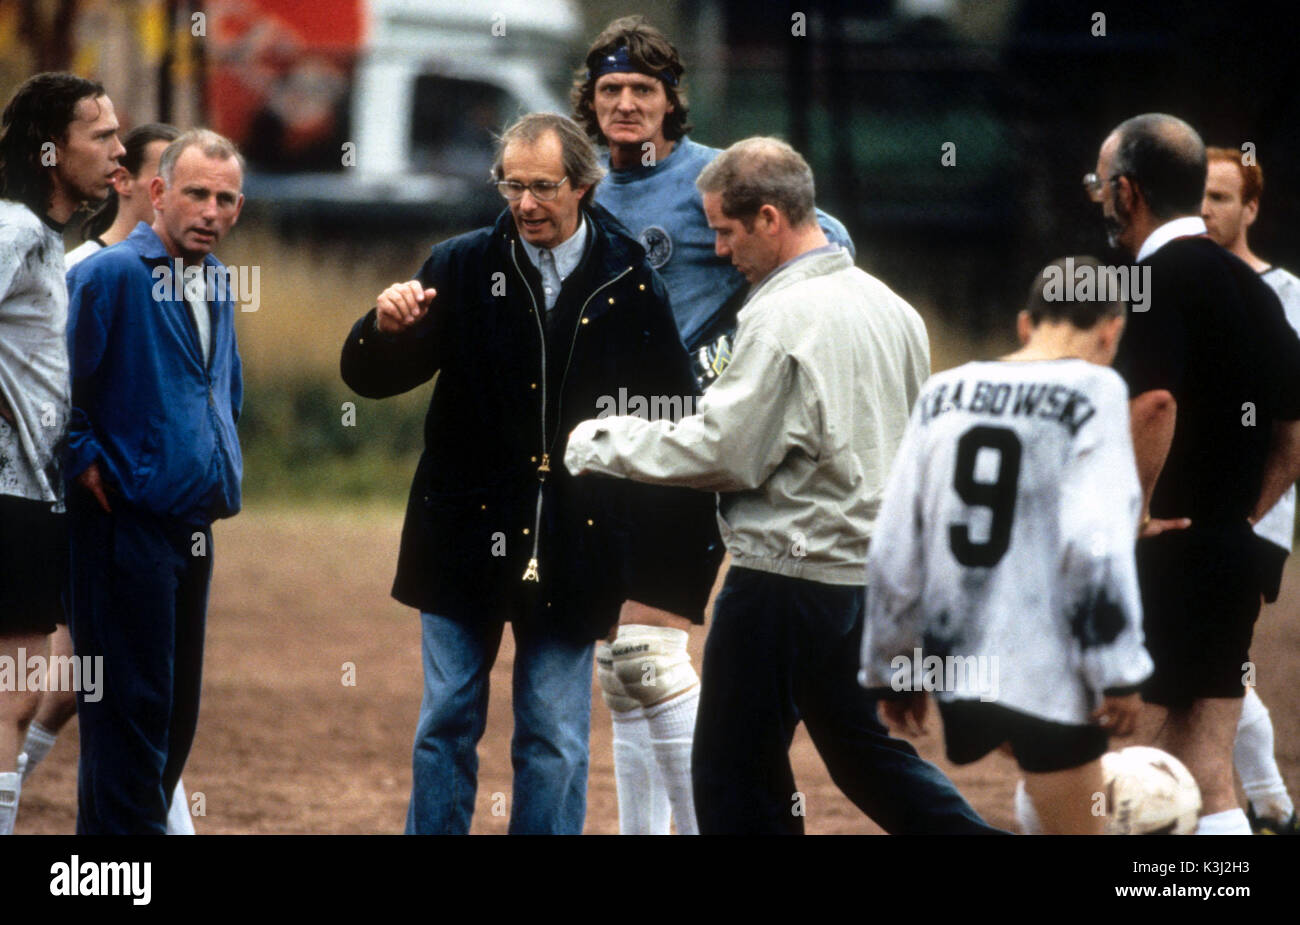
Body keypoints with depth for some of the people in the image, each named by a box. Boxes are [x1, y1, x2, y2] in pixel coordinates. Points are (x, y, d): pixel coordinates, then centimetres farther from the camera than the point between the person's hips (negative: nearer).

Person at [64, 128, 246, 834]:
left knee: (175, 714, 11)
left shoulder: (216, 285, 14)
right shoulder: (110, 275, -12)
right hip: (126, 529, -8)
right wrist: (88, 467, -14)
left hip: (192, 529, 8)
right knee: (132, 710, -8)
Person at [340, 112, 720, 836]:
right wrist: (385, 329, -23)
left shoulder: (630, 286, -1)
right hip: (468, 537, 1)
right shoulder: (463, 268, 0)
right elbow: (370, 380, 1)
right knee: (447, 726, 7)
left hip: (574, 550, -1)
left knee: (555, 742, 3)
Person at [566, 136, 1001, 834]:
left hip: (787, 577, -9)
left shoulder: (782, 317, -17)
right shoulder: (890, 308, 10)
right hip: (871, 570, 9)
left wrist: (605, 442, -7)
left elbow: (722, 451, -17)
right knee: (867, 756, 19)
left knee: (735, 782, 1)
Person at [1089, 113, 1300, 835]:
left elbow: (1153, 404, -29)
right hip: (1231, 557, 8)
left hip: (1156, 560, -8)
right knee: (1203, 778, 8)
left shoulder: (1157, 281, -13)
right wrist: (1240, 515, 17)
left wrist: (1136, 514, -20)